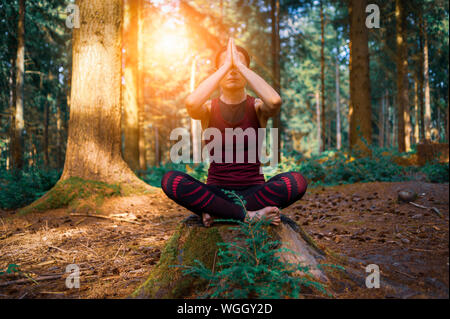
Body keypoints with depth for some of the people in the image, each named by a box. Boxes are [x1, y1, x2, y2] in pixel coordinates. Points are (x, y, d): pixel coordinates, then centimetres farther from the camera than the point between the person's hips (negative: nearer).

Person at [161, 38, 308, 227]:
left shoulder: (257, 107, 1)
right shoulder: (209, 109, 2)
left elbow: (275, 101, -26)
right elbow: (191, 104, -25)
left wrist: (239, 65, -19)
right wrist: (226, 66, -19)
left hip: (253, 189, 0)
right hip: (216, 190, 0)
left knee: (297, 182, -28)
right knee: (170, 180, -27)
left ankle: (215, 211, -20)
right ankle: (250, 215, -24)